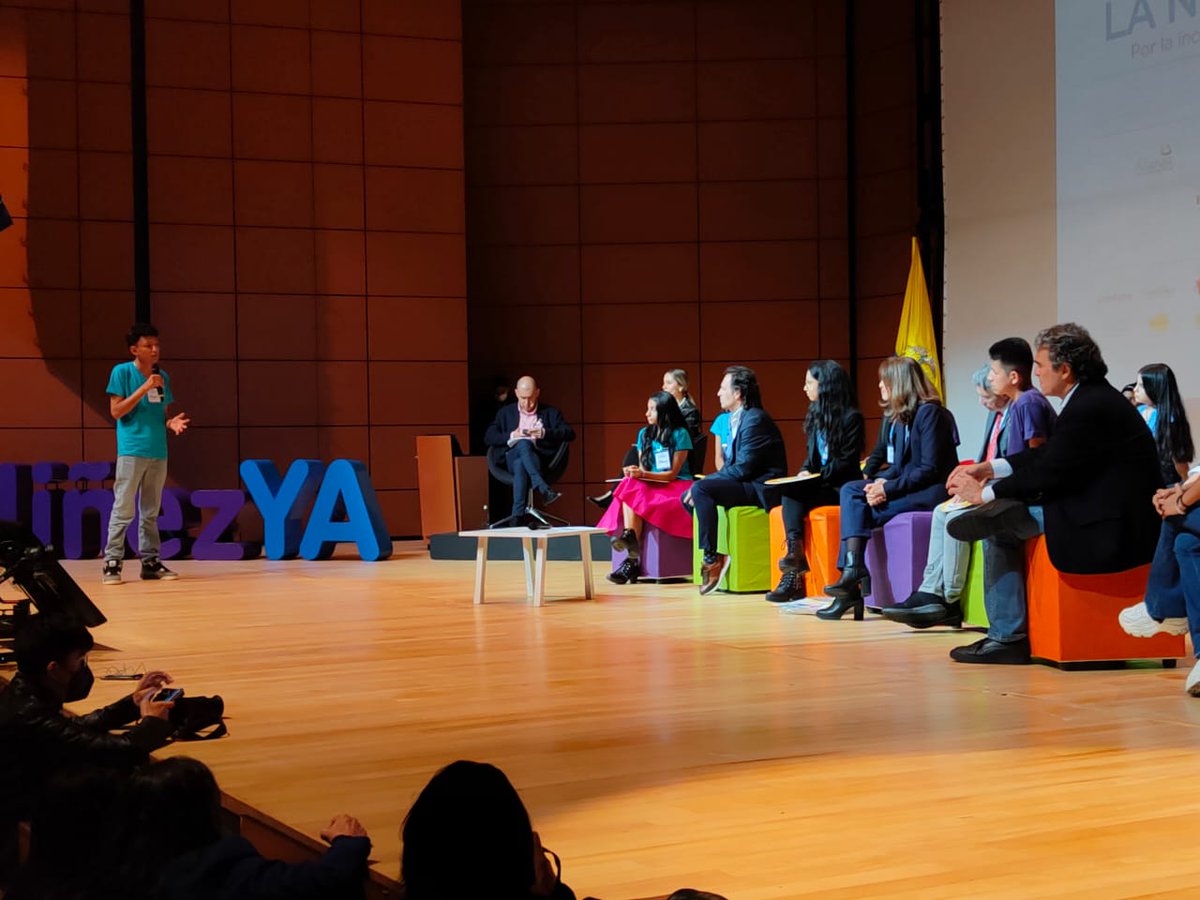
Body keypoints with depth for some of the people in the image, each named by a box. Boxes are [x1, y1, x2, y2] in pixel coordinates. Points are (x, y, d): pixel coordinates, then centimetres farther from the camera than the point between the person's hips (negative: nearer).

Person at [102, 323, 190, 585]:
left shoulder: (162, 377, 13)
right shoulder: (122, 372, -3)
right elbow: (116, 411, -9)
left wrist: (171, 422, -4)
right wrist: (144, 388, -15)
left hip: (158, 452, 6)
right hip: (131, 451, -6)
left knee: (151, 511, 10)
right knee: (123, 509, -6)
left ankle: (150, 561, 14)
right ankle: (112, 562, -2)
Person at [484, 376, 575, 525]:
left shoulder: (551, 413, 16)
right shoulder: (505, 413, 21)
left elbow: (570, 434, 2)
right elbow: (488, 438, 11)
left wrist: (544, 433, -13)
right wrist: (511, 436, -6)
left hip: (540, 459, -1)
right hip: (512, 458, 1)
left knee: (520, 464, -38)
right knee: (523, 444, -37)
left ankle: (518, 516, -46)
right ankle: (544, 489, -50)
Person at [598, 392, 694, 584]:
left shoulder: (680, 434, -4)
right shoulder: (644, 434, 14)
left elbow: (673, 473, -8)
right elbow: (642, 467, 12)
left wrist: (644, 474, -20)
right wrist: (634, 473, -12)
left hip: (676, 486, -5)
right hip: (650, 486, 5)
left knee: (634, 497, -33)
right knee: (630, 488, -31)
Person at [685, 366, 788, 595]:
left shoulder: (755, 419, -16)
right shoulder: (737, 419, 15)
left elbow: (742, 468, -22)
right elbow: (732, 465, 15)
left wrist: (703, 484, -17)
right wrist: (705, 483, -2)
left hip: (761, 488, -10)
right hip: (746, 485, 10)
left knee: (700, 489, -26)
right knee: (687, 497, 6)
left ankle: (712, 558, -20)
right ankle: (715, 553, 1)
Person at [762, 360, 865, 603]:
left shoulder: (851, 417, -7)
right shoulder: (816, 414, 17)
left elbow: (847, 461, -12)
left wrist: (818, 476, -19)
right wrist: (805, 471, -1)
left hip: (840, 487, -6)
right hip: (819, 484, 6)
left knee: (791, 493, -30)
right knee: (791, 495, -27)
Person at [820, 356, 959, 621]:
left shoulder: (930, 413, -12)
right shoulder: (892, 416, 14)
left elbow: (930, 469, -18)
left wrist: (889, 488, -22)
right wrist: (879, 482, -9)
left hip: (932, 490, -8)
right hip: (905, 485, 8)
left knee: (863, 512, -24)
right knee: (850, 491, -14)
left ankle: (852, 583, -19)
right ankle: (852, 569, -27)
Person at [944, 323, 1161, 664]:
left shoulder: (1088, 408, -20)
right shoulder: (1092, 397, 12)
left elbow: (1048, 472, -17)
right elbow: (1047, 454, 16)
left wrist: (985, 493, -7)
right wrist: (990, 468, 8)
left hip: (1109, 527, -11)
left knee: (999, 522, -11)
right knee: (999, 522, 12)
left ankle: (1007, 636, -3)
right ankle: (1006, 636, 11)